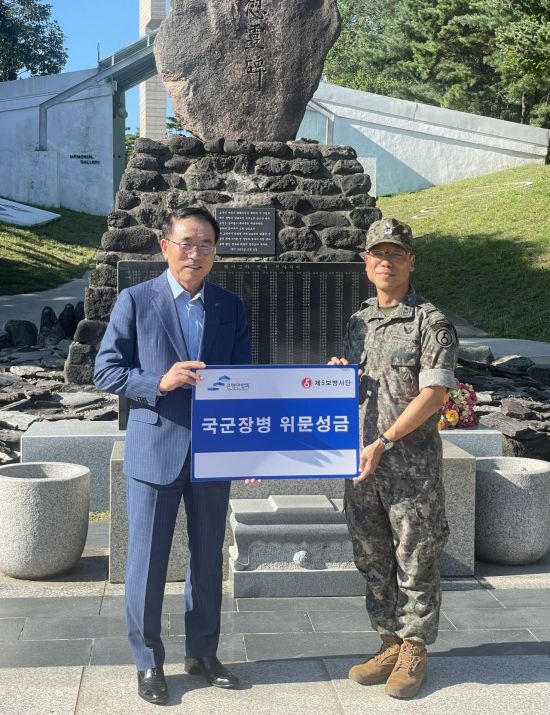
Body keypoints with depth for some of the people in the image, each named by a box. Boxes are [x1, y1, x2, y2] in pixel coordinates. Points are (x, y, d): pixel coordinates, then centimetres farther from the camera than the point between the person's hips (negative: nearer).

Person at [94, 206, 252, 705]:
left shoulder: (230, 307, 7)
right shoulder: (135, 301, -2)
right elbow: (106, 371, -4)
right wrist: (158, 383, -20)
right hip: (155, 448, -3)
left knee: (208, 557, 13)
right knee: (148, 560, 4)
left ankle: (202, 652, 30)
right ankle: (148, 661, 20)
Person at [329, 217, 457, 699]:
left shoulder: (431, 323, -6)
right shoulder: (358, 323, 14)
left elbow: (433, 394, -14)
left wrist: (383, 443, -18)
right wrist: (339, 377, 0)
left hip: (412, 465, -6)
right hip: (360, 463, 6)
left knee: (415, 563, 3)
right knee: (373, 561, 13)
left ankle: (414, 651, 17)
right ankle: (391, 643, 26)